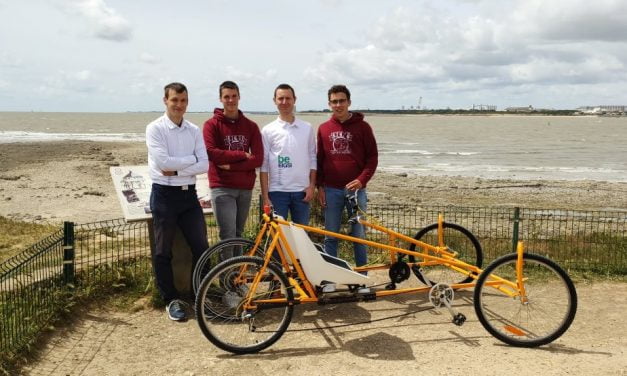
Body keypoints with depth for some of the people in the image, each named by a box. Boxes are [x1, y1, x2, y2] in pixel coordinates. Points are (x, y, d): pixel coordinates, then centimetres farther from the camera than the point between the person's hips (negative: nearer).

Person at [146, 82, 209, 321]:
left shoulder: (194, 130, 7)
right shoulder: (155, 128, -6)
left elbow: (204, 165, -3)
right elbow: (162, 162, -19)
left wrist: (176, 170, -14)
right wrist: (190, 159, -9)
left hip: (188, 193, 4)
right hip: (165, 194, -4)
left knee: (201, 247, 5)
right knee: (163, 251, 5)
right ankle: (171, 299, 20)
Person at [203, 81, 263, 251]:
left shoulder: (251, 126, 8)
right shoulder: (211, 124, 1)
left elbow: (258, 159, -1)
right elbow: (210, 153, -14)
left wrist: (231, 165, -11)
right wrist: (241, 155, -9)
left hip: (245, 188, 3)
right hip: (222, 188, -3)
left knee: (239, 234, 12)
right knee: (228, 236, -8)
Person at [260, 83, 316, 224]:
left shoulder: (307, 128, 5)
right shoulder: (268, 130, 0)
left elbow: (312, 160, 8)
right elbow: (263, 166, -2)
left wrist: (312, 186, 0)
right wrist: (265, 196, -6)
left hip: (302, 191, 2)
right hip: (277, 191, -2)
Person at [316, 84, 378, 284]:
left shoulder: (362, 127, 1)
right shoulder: (323, 128, 8)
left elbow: (372, 157, 0)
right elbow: (319, 159, 11)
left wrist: (362, 179, -13)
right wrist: (319, 186, 4)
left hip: (355, 189, -2)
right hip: (331, 190, 2)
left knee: (358, 235, 5)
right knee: (330, 236, 6)